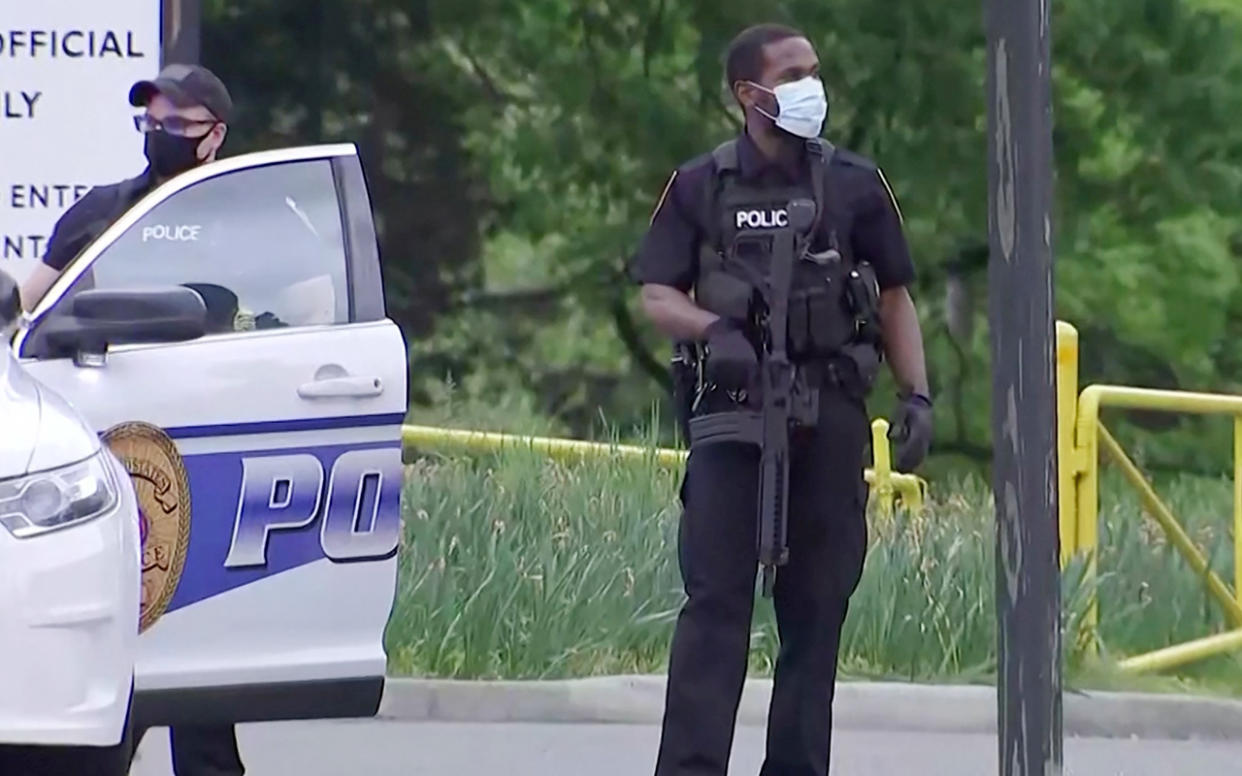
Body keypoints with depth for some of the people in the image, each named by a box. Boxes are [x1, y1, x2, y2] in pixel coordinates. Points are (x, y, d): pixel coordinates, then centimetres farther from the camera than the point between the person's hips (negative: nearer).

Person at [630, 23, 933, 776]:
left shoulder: (855, 185, 10)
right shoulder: (701, 188, 7)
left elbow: (895, 298, 12)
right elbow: (657, 296, 5)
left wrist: (918, 395, 1)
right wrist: (714, 328, -16)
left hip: (830, 411, 2)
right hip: (732, 406, -2)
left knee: (817, 601, 3)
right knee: (715, 596, -9)